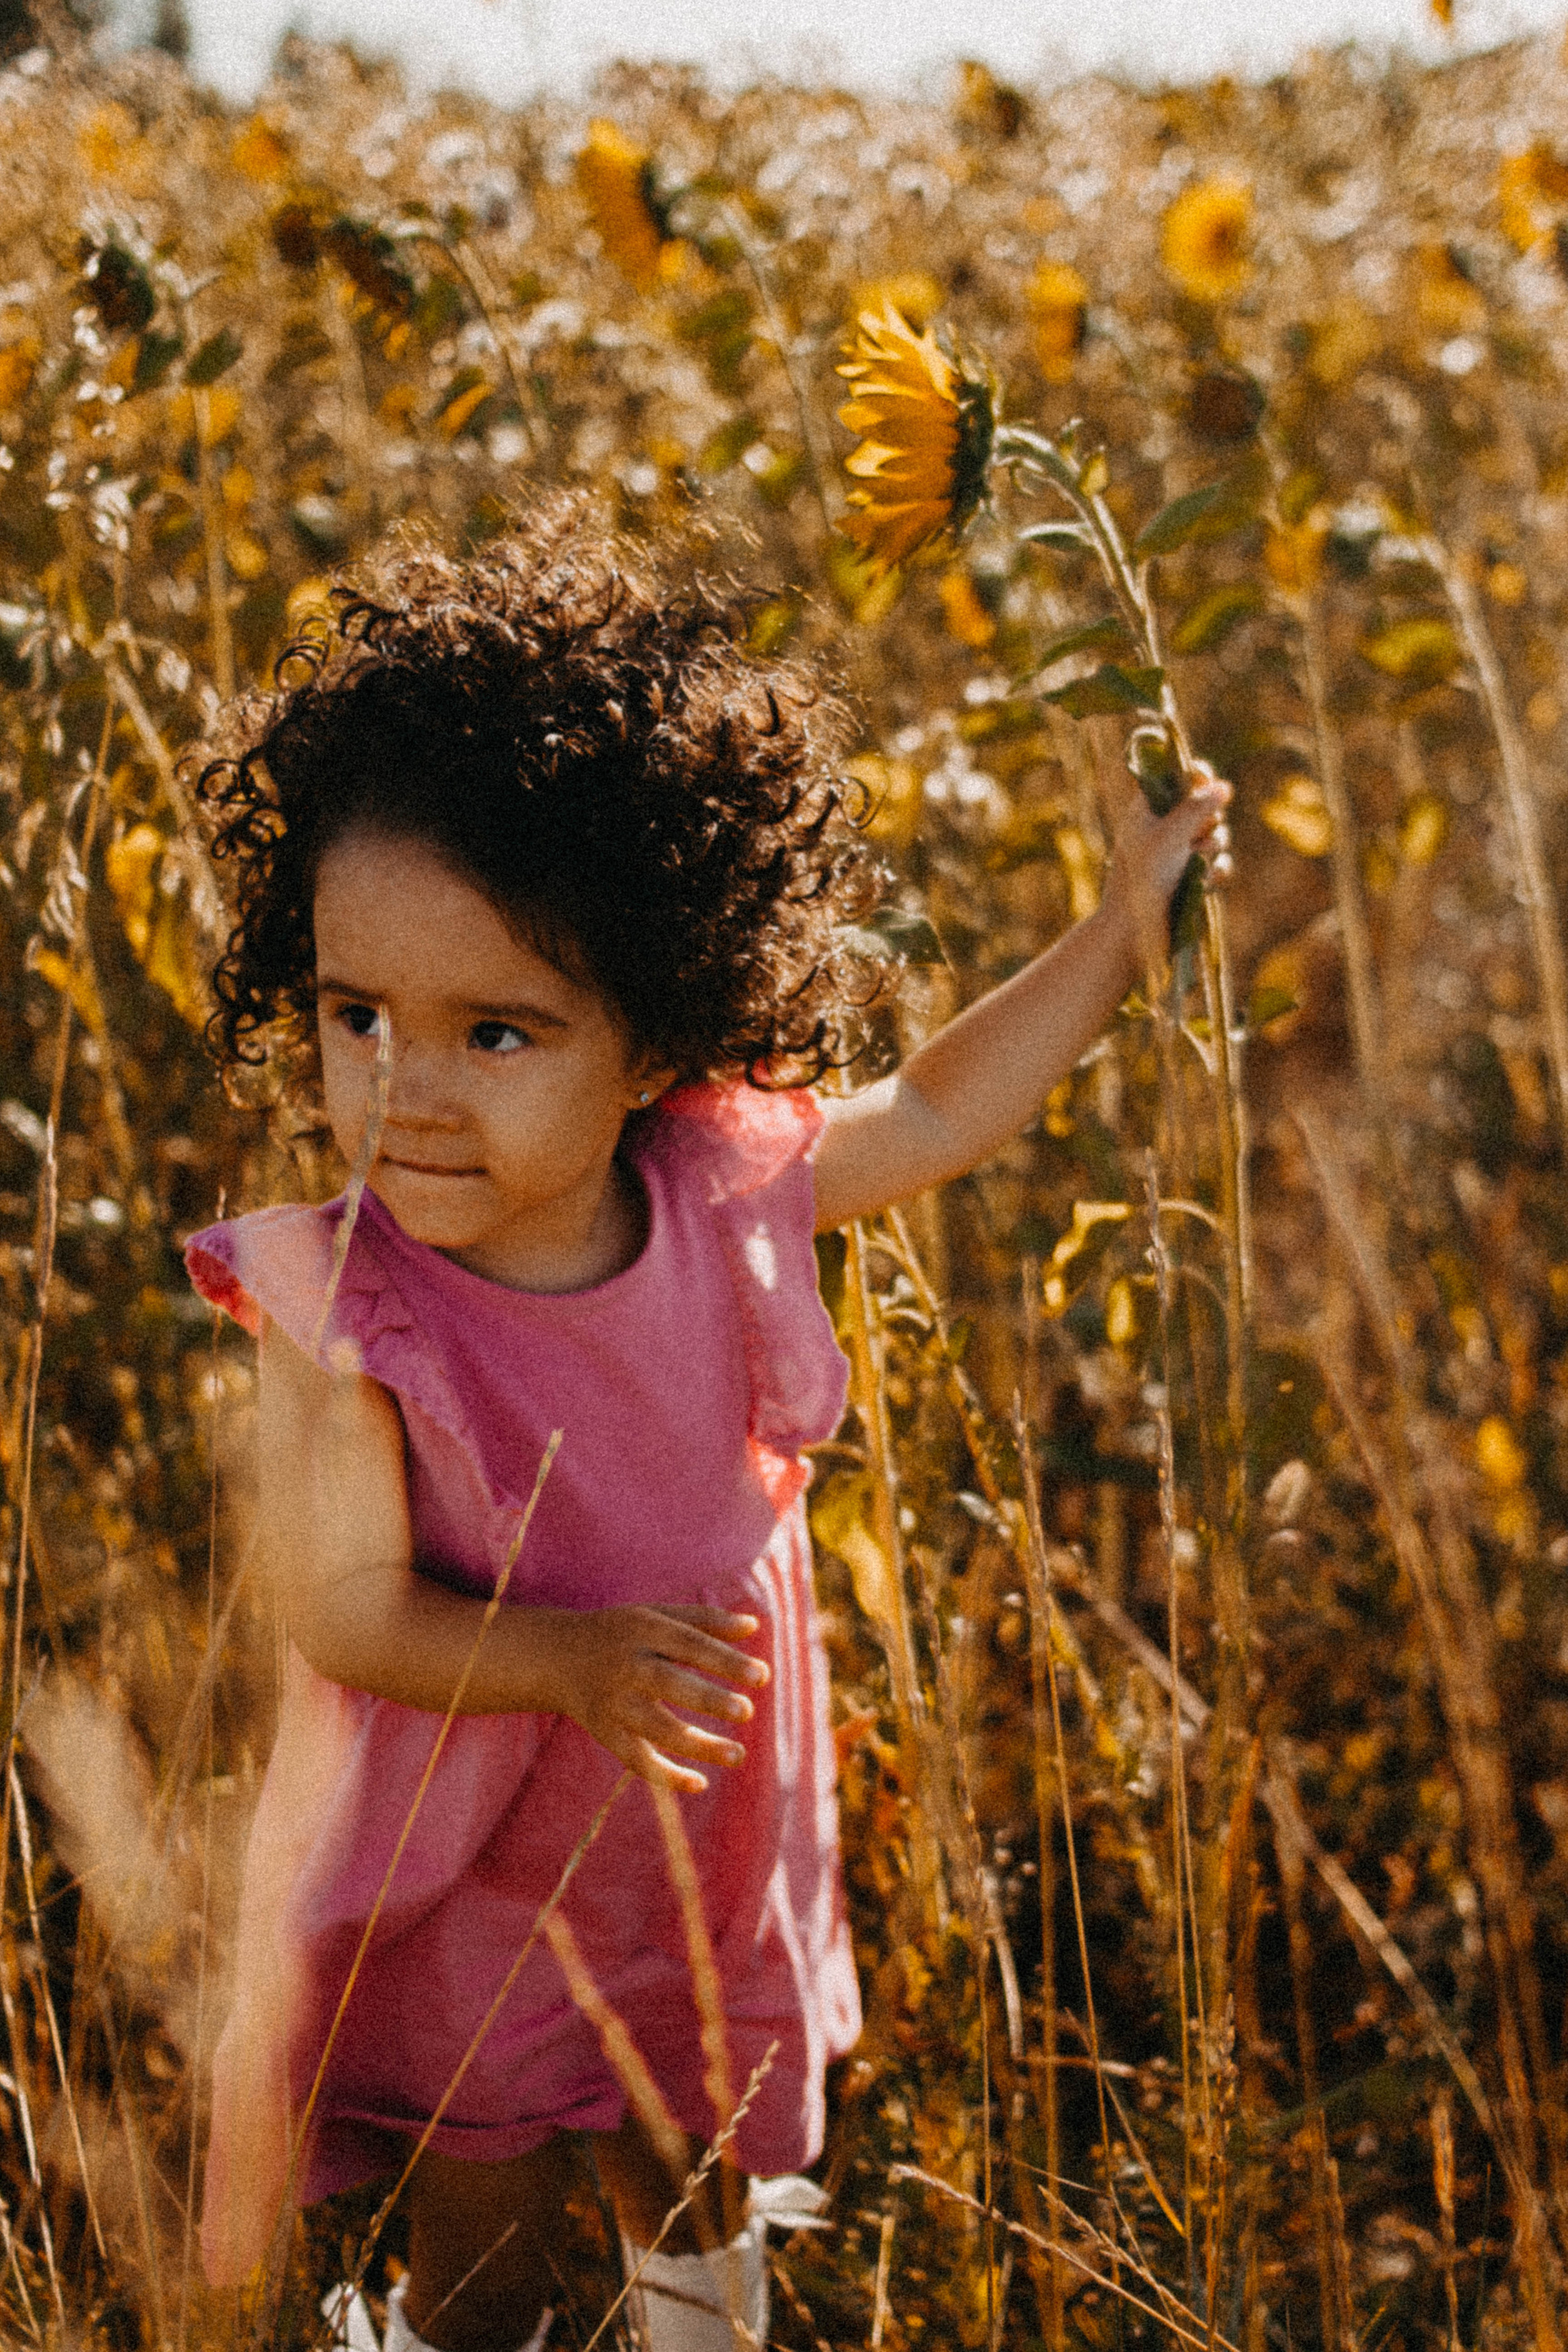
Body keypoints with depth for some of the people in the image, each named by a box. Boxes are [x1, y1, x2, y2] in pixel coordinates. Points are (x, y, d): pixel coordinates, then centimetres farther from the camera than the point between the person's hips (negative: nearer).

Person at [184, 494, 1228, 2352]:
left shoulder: (720, 1187, -17)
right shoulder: (347, 1319, -30)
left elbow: (934, 1114, 3)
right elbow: (346, 1612, -24)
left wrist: (1119, 936, 1)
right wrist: (572, 1664, -37)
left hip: (706, 1843, 4)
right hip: (458, 1887, -4)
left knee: (696, 2197, 28)